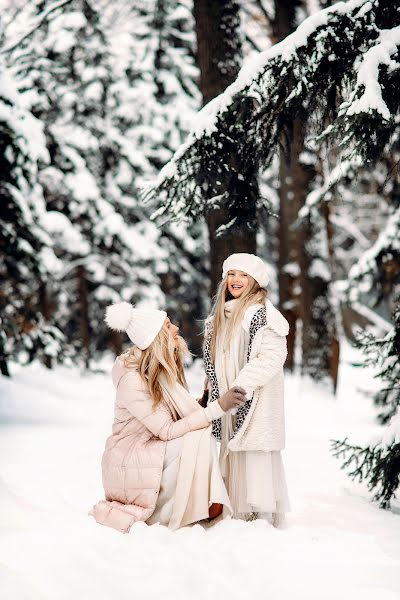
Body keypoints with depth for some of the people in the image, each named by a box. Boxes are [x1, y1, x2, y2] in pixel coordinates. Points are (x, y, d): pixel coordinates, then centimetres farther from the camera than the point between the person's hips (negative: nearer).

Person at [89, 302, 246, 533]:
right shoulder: (132, 381, -24)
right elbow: (168, 431, -26)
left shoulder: (167, 367, 1)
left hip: (158, 451, 7)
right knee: (197, 438, -26)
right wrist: (218, 408, -30)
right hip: (130, 463, -7)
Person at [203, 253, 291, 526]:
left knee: (254, 452, -8)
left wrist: (241, 386, -23)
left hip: (256, 399, -8)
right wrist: (213, 389, 13)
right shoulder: (222, 315, 16)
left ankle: (264, 517, -3)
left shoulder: (261, 312, -10)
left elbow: (272, 356, -19)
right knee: (234, 452, 8)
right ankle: (240, 515, 14)